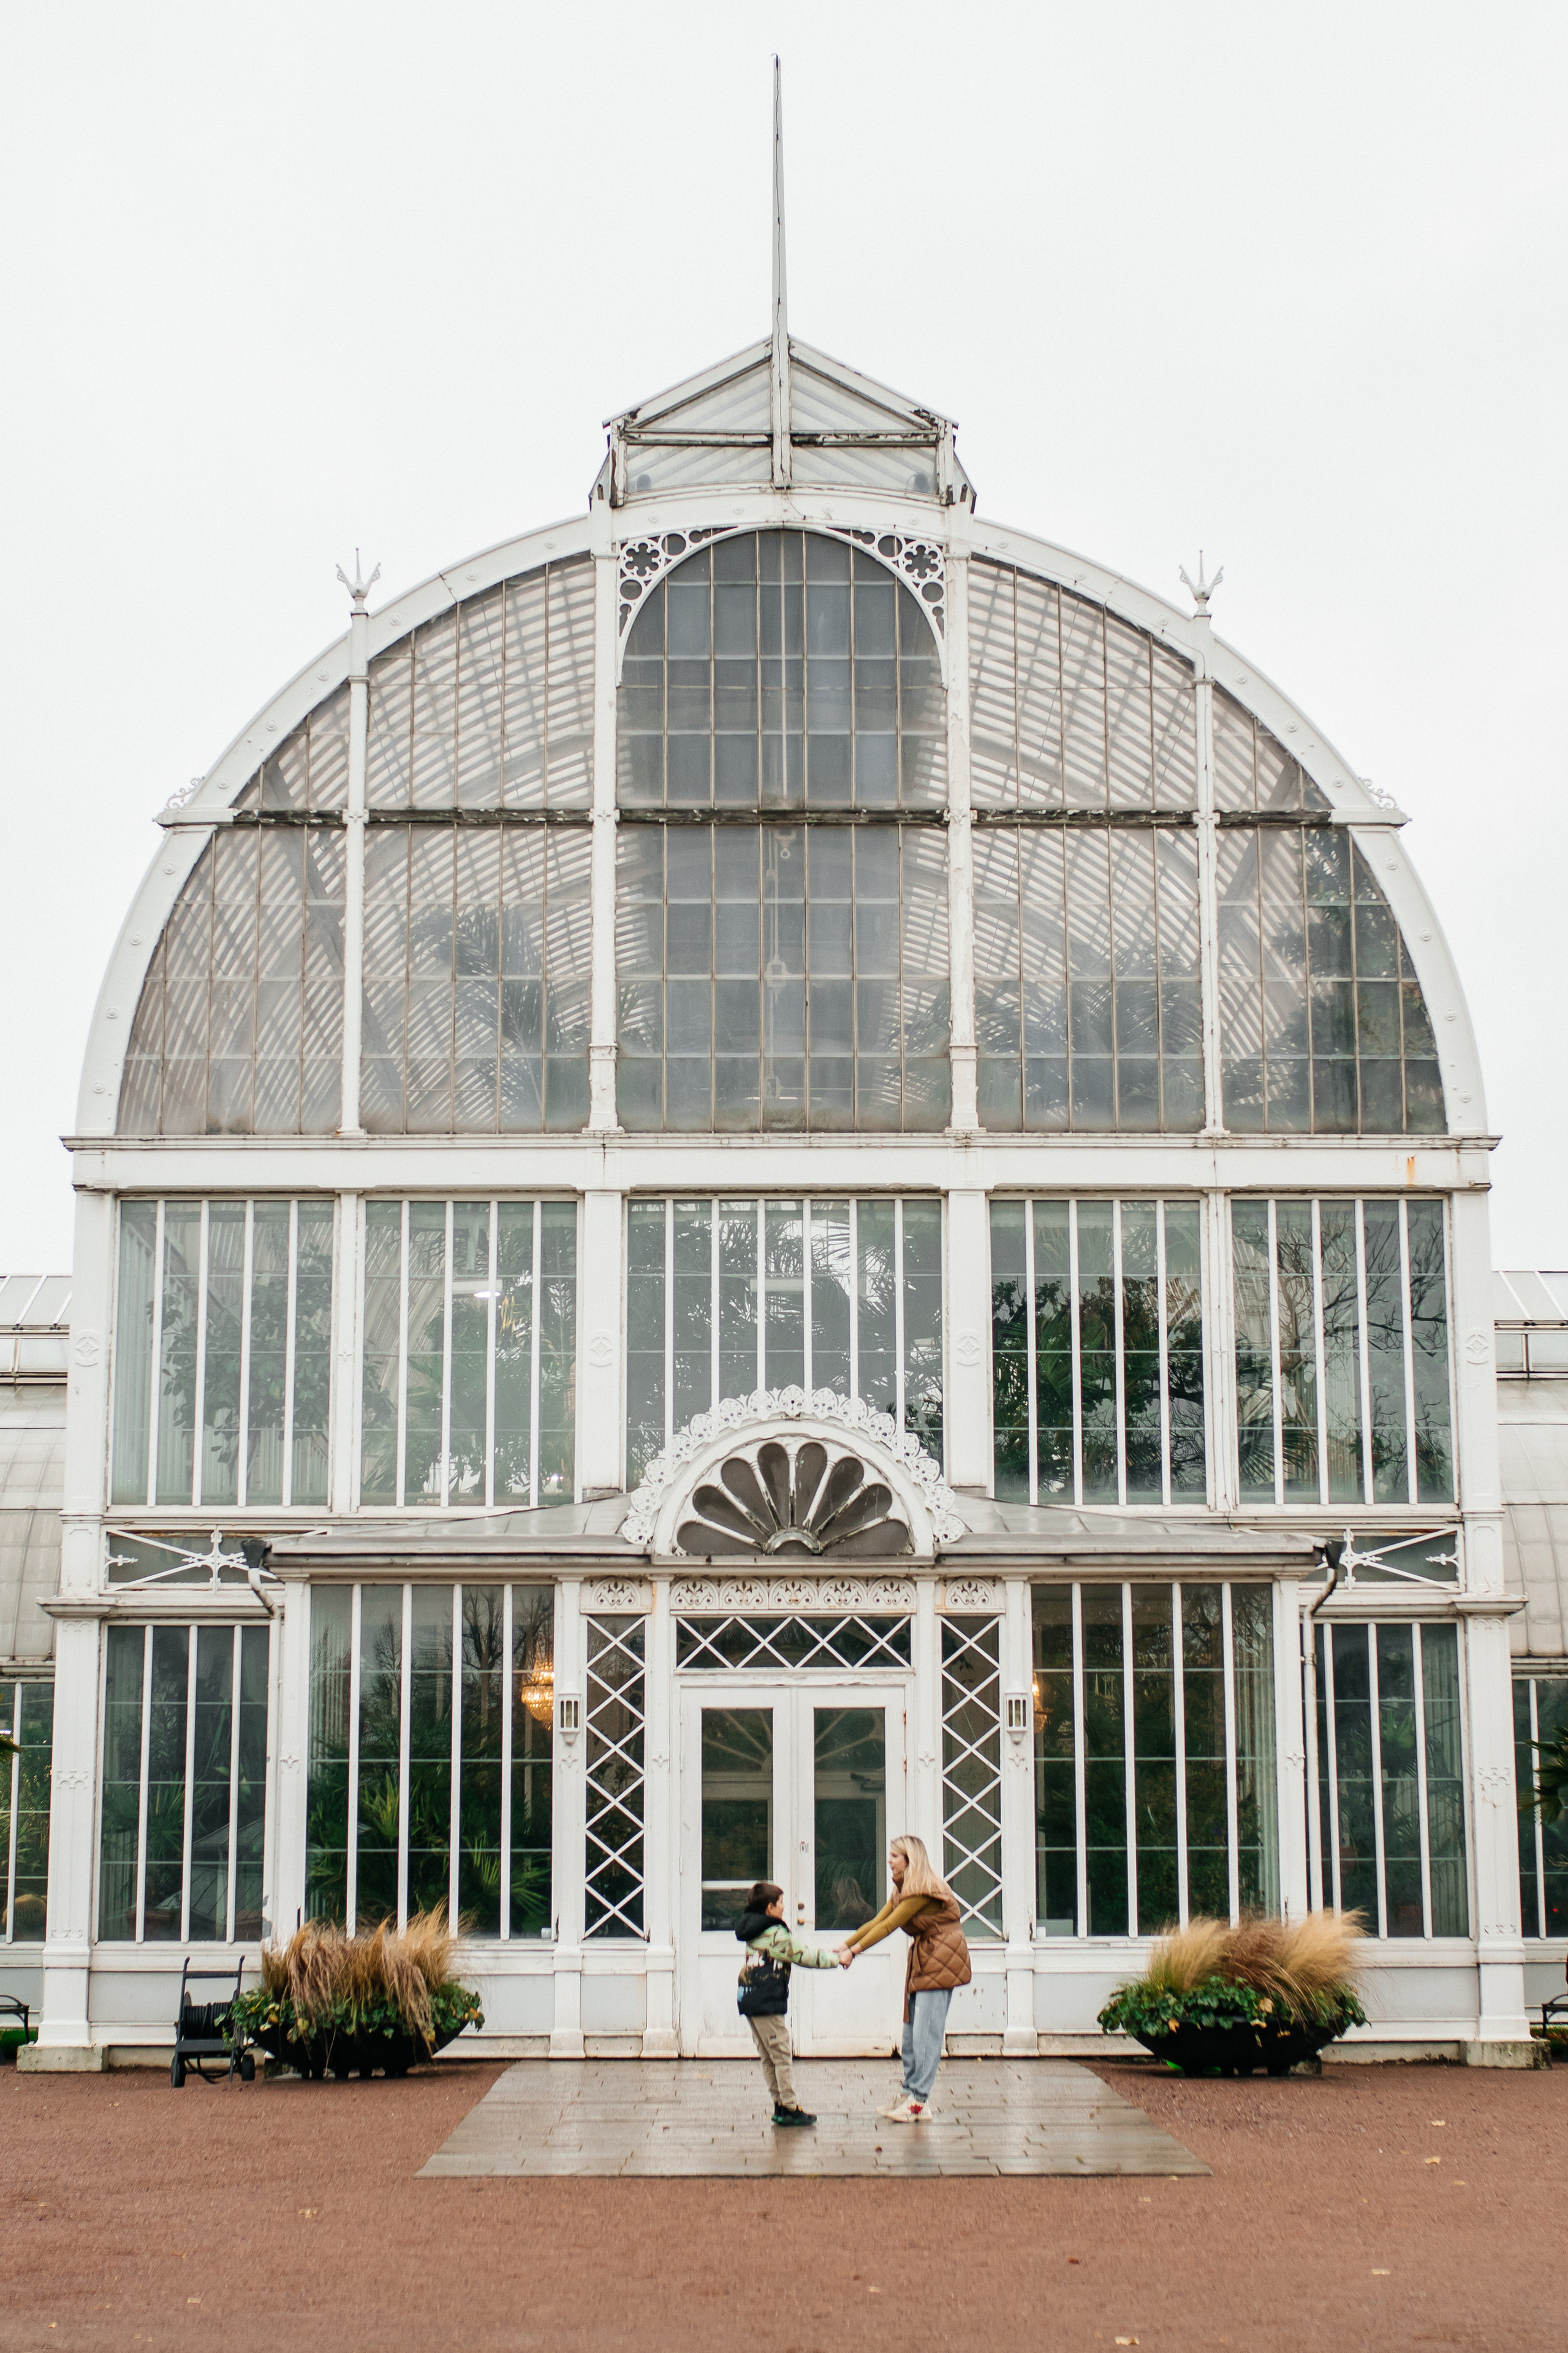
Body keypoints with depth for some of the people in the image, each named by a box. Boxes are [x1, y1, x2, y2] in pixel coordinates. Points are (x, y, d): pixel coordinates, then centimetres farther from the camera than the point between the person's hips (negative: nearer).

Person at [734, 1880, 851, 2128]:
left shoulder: (756, 1931, 17)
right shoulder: (775, 1934, -12)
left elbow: (797, 1948, 21)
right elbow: (805, 1956, -11)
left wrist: (829, 1952, 19)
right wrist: (837, 1960, -1)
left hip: (750, 2002, 9)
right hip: (768, 2004, -9)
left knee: (768, 2057, 12)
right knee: (782, 2055, -5)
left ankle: (780, 2106, 15)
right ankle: (789, 2108, -4)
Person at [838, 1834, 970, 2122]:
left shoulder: (924, 1891, -17)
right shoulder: (902, 1891, 14)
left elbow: (889, 1926, -19)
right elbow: (876, 1922, 11)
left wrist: (854, 1951, -18)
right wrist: (845, 1945, 2)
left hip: (942, 1960, -10)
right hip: (922, 1960, 10)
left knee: (926, 2031, -11)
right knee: (911, 2030, 7)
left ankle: (919, 2102, -10)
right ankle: (909, 2093, 11)